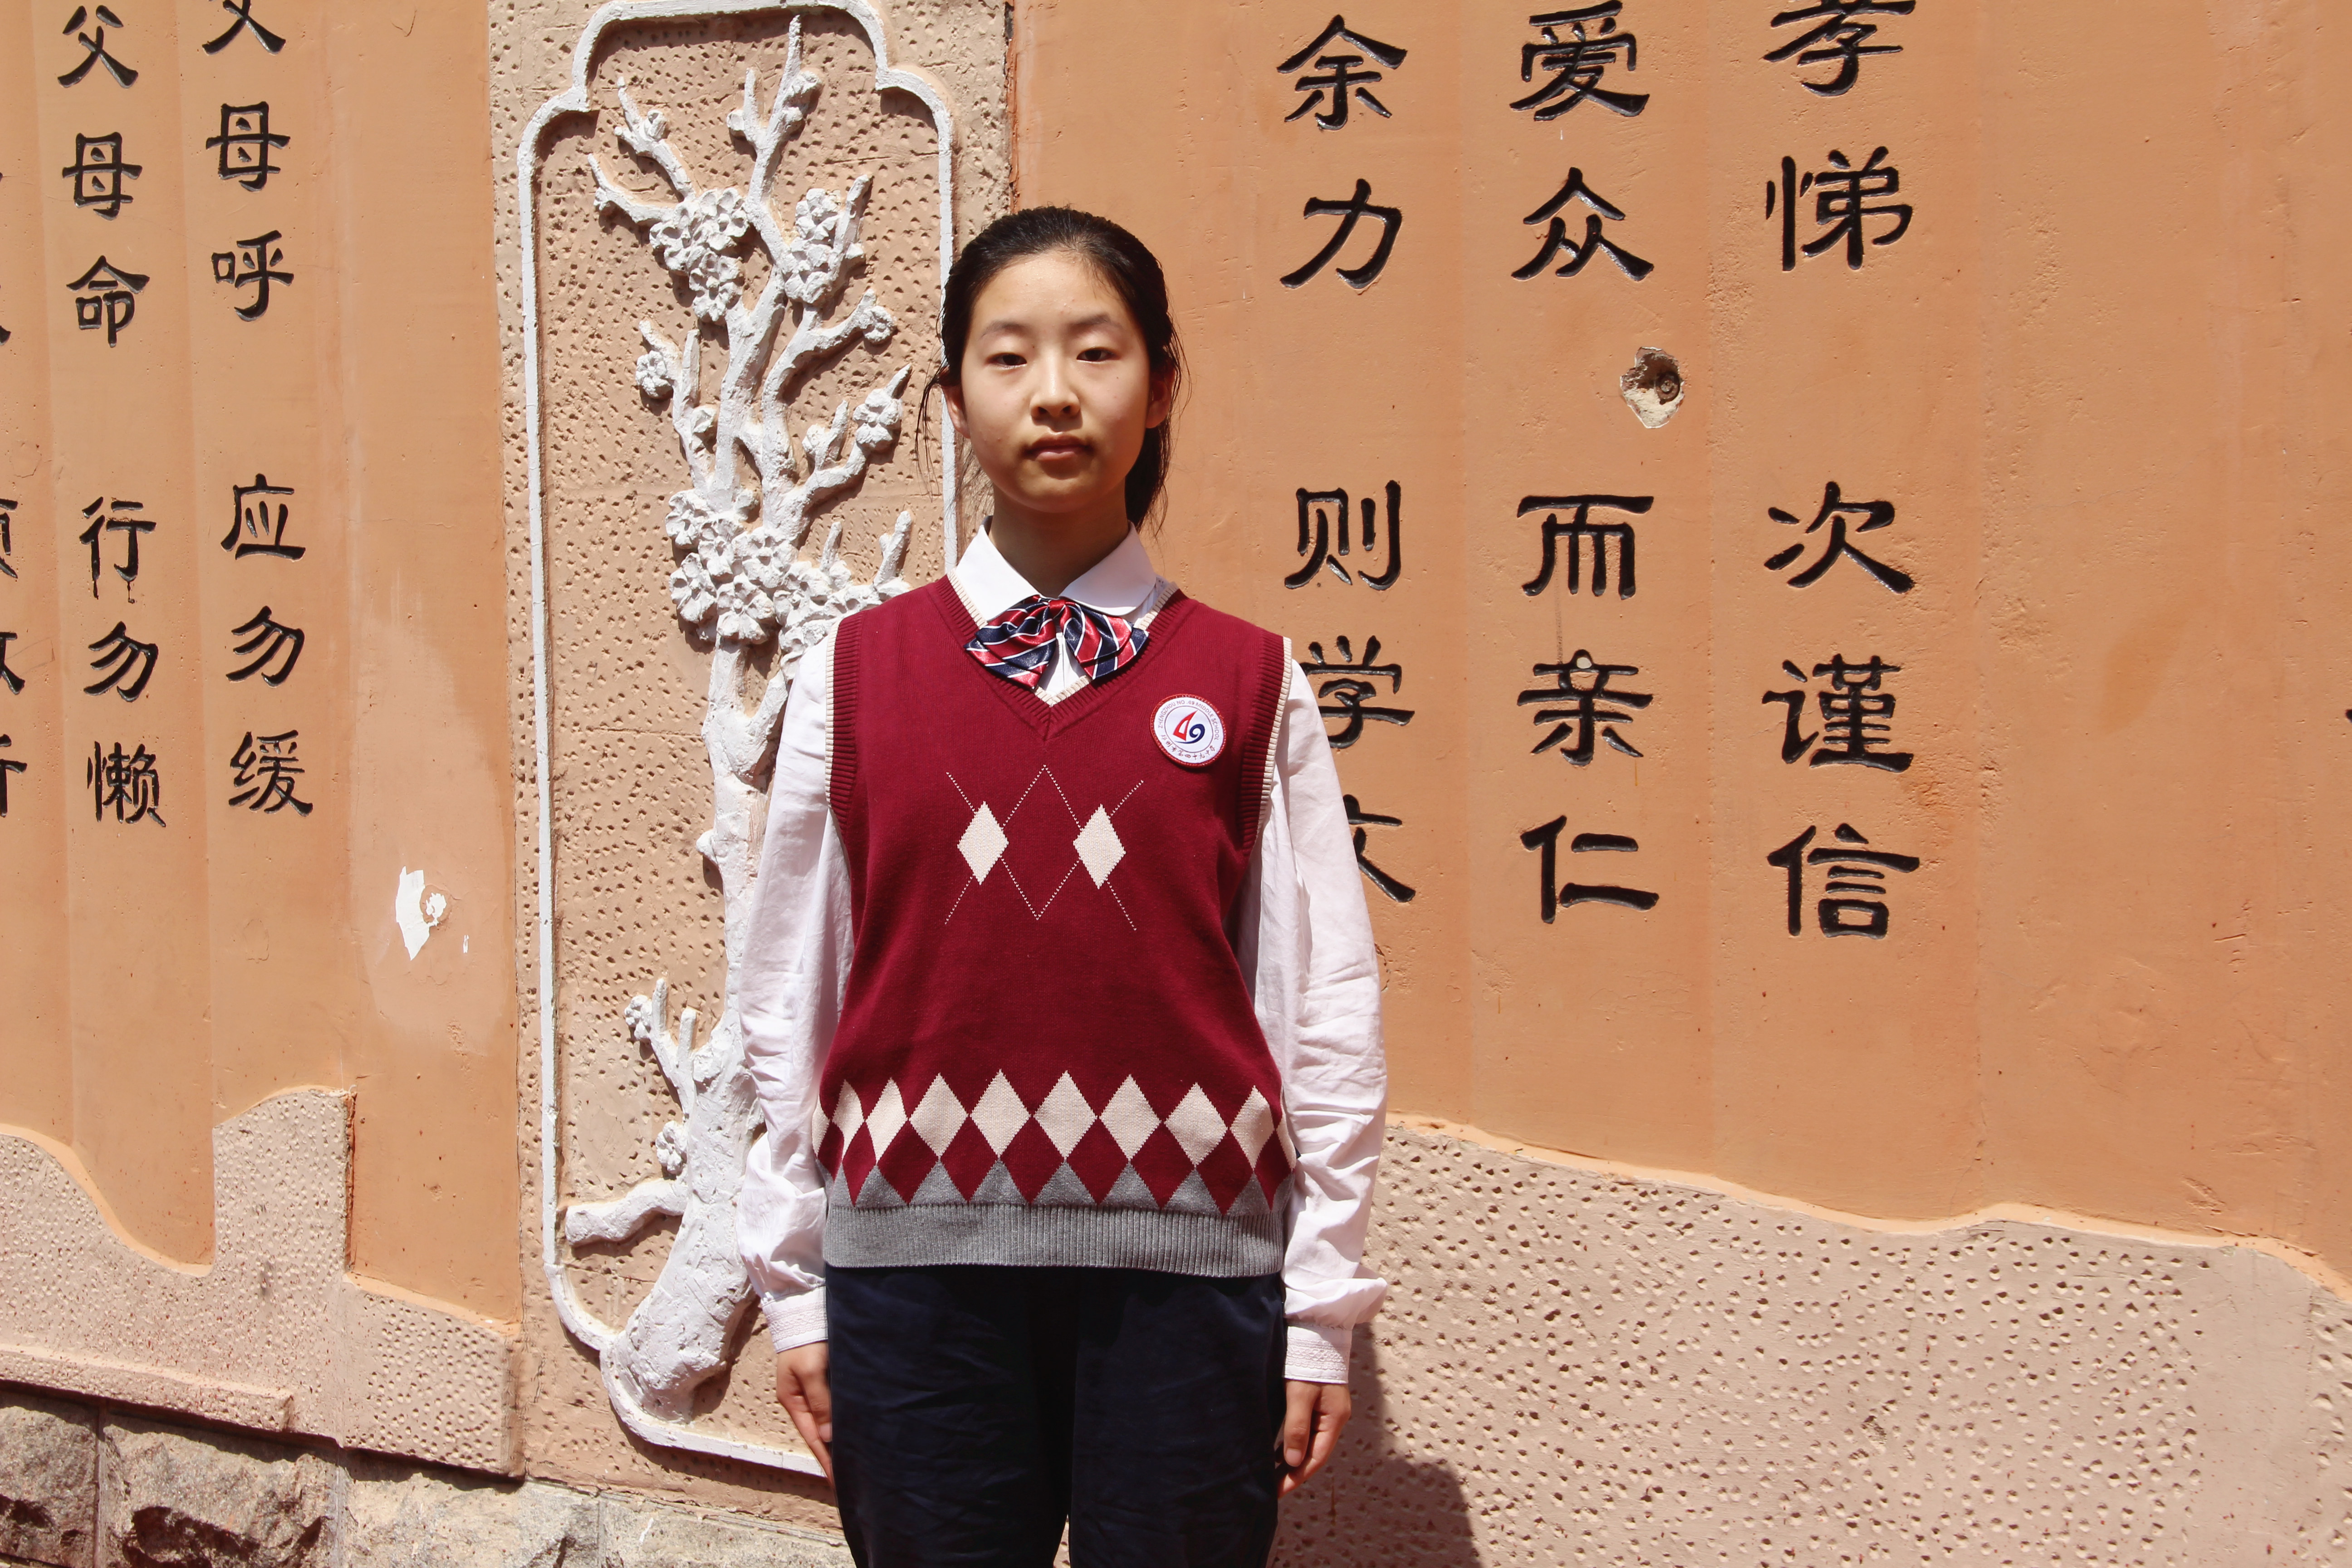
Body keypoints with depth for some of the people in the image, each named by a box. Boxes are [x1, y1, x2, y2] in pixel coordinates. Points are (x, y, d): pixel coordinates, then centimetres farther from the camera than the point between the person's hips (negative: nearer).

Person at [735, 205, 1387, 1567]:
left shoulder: (1249, 681, 2)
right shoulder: (859, 672, 5)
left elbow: (1328, 1002, 3)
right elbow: (791, 992, 8)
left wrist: (1322, 1307, 1)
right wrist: (796, 1282, 8)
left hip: (1183, 1262, 0)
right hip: (918, 1256, 1)